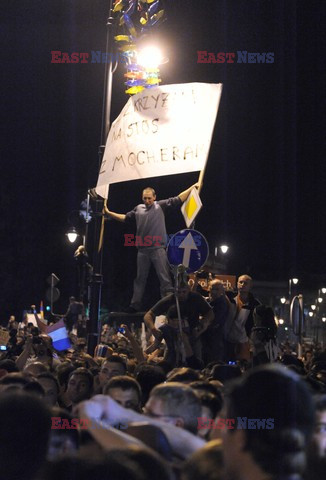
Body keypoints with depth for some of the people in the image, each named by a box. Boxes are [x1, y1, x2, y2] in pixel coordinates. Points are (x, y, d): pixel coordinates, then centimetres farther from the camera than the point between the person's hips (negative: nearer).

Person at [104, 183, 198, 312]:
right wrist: (109, 213, 28)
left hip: (158, 248, -4)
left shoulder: (161, 205, 5)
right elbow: (125, 218, 28)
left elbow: (178, 200, 2)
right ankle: (135, 305, 15)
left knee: (164, 277, -8)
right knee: (140, 278, 11)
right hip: (142, 250, 4)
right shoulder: (138, 209, 16)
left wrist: (192, 187, -4)